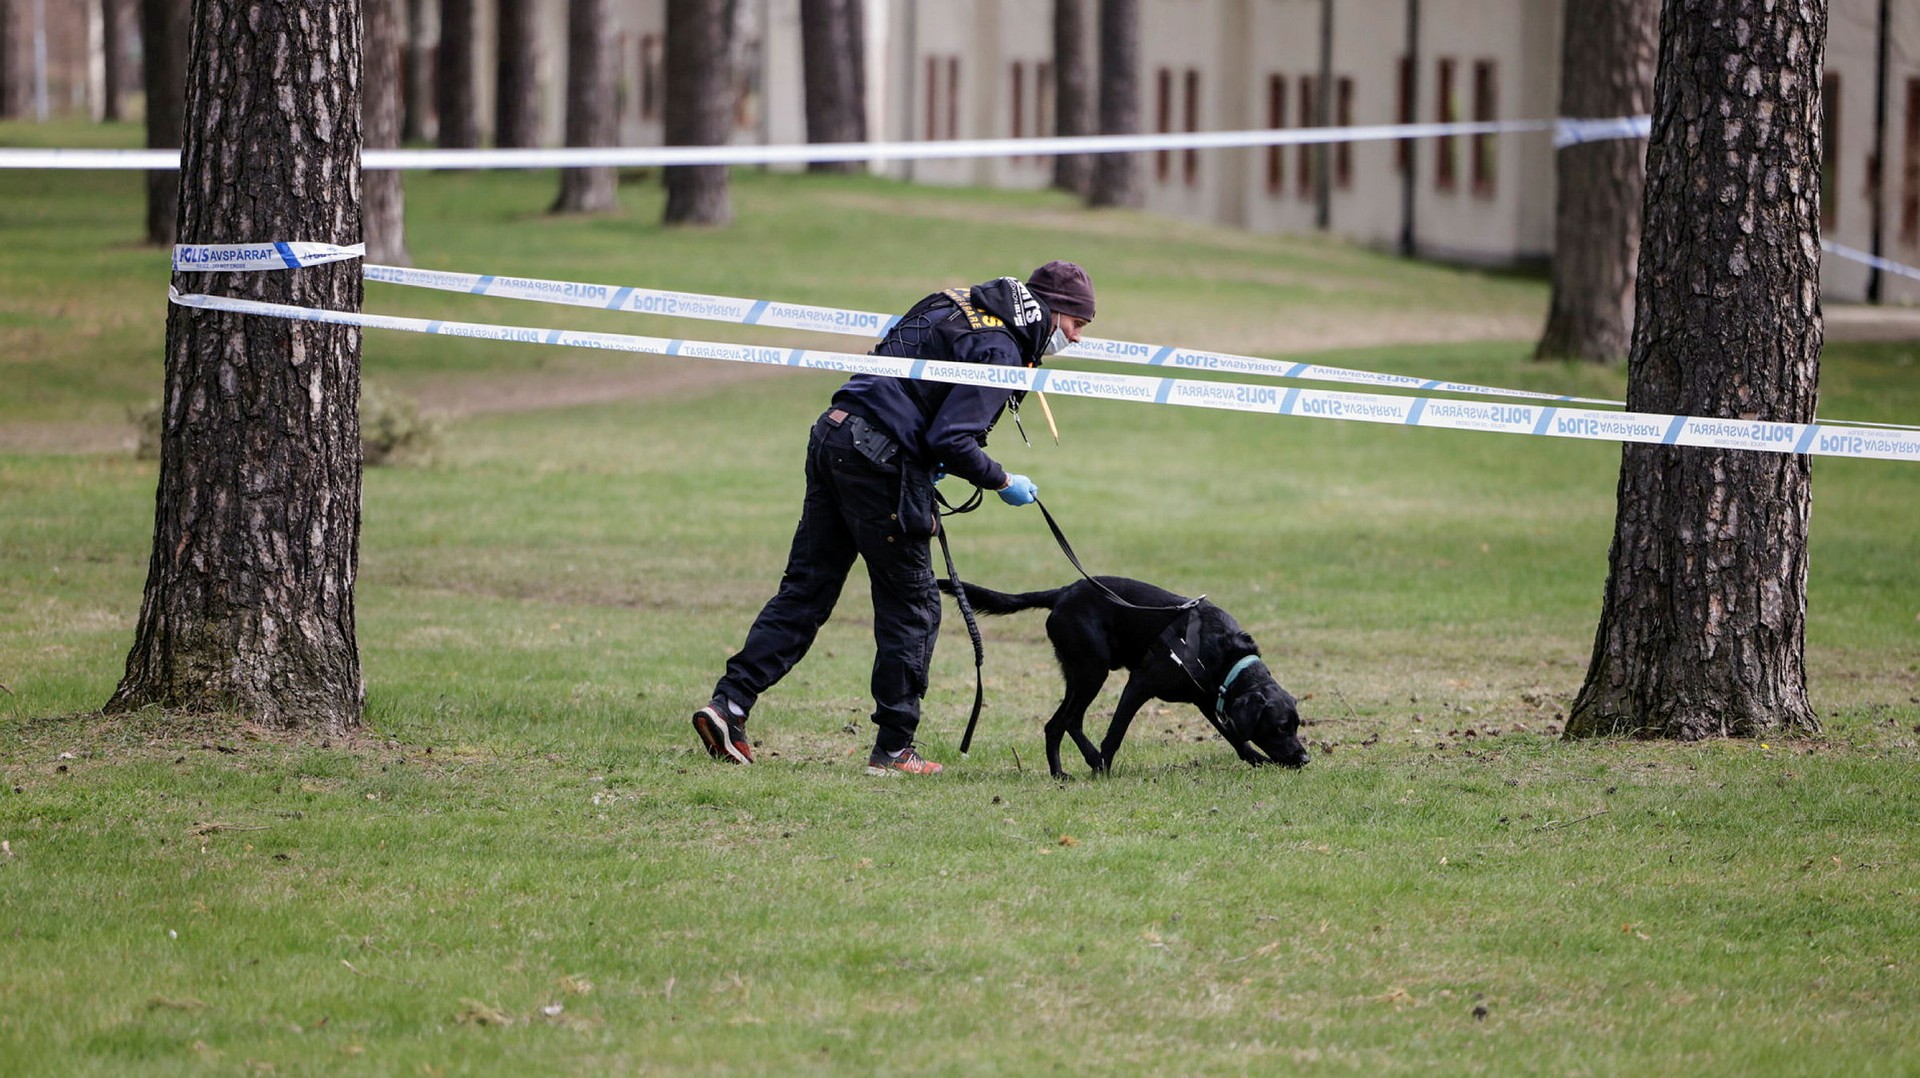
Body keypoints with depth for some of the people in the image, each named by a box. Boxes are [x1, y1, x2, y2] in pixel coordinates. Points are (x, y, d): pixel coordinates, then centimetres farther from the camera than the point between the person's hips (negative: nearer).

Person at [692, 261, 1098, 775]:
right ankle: (893, 748, 8)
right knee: (912, 606, 4)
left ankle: (729, 703, 2)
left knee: (805, 589, 10)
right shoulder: (998, 348, -10)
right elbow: (952, 440, -17)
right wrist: (1002, 482, -2)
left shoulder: (961, 308, 19)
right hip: (879, 459, -9)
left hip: (831, 437, 9)